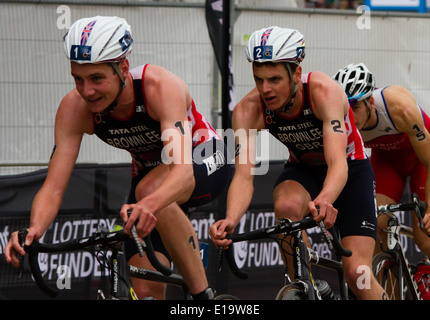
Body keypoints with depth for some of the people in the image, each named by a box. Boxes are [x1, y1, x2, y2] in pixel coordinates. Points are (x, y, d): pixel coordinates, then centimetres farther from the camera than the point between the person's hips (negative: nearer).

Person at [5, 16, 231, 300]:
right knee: (146, 290, -10)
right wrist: (34, 229, -49)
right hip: (149, 171, 5)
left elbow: (183, 171, -47)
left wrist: (149, 204, -68)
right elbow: (53, 187, -27)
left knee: (151, 189, -37)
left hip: (204, 162, -5)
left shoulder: (160, 86, -35)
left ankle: (204, 294, -24)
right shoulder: (74, 108, -24)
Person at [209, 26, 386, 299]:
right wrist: (231, 220, -52)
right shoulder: (248, 110, -24)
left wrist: (324, 200, -66)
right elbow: (243, 176, -31)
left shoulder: (324, 91, -33)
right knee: (286, 207, -34)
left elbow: (338, 163, -44)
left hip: (351, 170, -2)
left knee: (356, 273, -16)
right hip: (303, 169, 2)